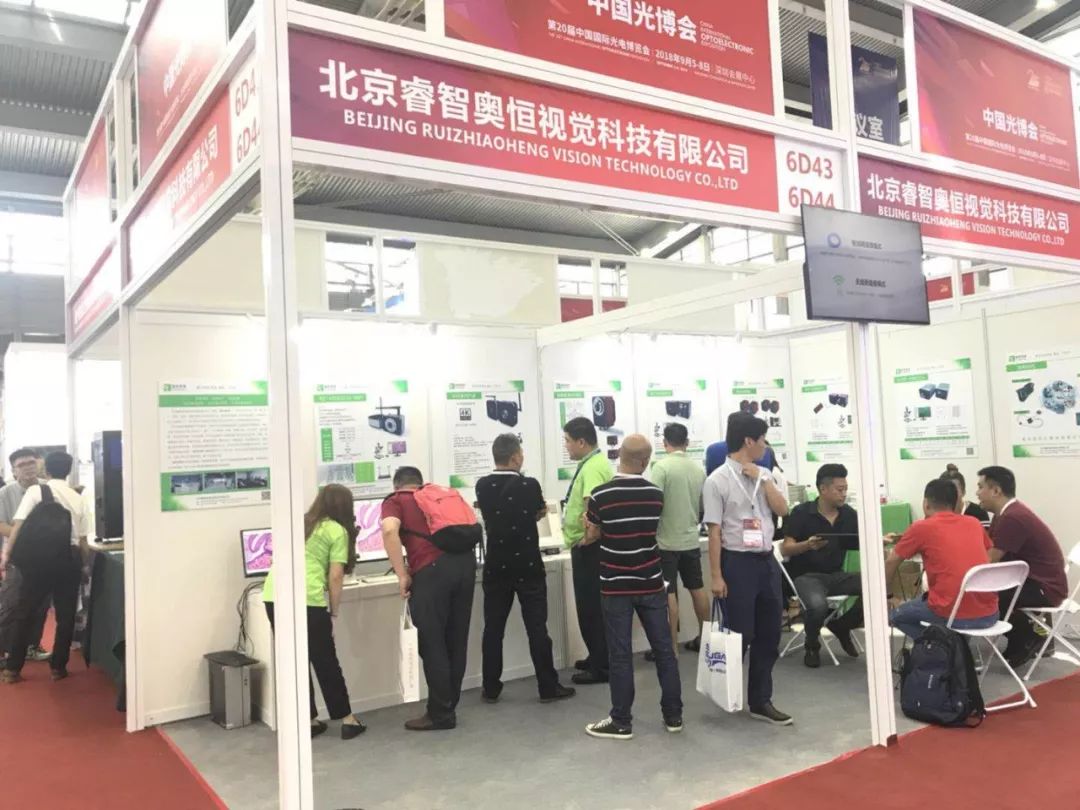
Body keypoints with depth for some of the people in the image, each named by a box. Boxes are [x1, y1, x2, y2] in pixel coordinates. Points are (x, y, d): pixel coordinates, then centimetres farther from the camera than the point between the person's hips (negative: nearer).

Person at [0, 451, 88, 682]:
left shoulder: (36, 491, 0)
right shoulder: (78, 499, 8)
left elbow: (19, 524, -11)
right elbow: (83, 541, 6)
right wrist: (83, 565, 18)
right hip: (70, 558, 2)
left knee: (24, 612, 12)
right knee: (65, 615, 13)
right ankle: (58, 667, 20)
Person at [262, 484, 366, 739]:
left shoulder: (299, 523, 23)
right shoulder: (337, 531, 6)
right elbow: (335, 577, -1)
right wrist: (334, 613, 8)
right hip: (305, 600, -5)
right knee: (326, 662, 8)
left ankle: (308, 721, 22)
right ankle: (347, 720, 16)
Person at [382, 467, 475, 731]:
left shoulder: (394, 501, 12)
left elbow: (390, 530, -9)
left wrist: (402, 575, -6)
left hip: (432, 570, -5)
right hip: (465, 561, 6)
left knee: (432, 644, 6)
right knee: (456, 641, 16)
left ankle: (440, 715, 13)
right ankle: (448, 707, 28)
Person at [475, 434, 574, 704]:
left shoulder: (483, 486, -5)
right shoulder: (529, 485, -12)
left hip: (496, 566, 3)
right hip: (528, 566, -3)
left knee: (493, 628, 10)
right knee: (537, 627, 3)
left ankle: (491, 688, 17)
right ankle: (548, 687, 10)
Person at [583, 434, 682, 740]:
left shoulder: (601, 495, -11)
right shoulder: (656, 495, -1)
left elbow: (592, 535, 1)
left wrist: (588, 536, 25)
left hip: (616, 586, -3)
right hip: (651, 584, 3)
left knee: (620, 655, 3)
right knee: (664, 650, 10)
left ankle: (621, 722, 10)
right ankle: (673, 715, 19)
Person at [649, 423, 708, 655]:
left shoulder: (661, 467, -14)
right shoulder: (699, 468, 3)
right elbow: (704, 507, 11)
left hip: (667, 541, -6)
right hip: (691, 539, 6)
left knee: (668, 594, 0)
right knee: (697, 589, 16)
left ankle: (672, 646, 4)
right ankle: (703, 638, 26)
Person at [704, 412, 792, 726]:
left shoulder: (763, 475, 10)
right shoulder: (718, 480, -10)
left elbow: (782, 510, 1)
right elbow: (714, 531, -12)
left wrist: (762, 479, -6)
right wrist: (716, 576, -13)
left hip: (767, 560, 7)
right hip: (738, 563, -7)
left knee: (769, 635, 11)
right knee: (739, 635, 3)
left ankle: (760, 701, 23)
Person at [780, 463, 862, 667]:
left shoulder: (849, 514, 4)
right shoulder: (801, 513, -8)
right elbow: (785, 549, -10)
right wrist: (808, 545, -29)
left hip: (836, 575, 4)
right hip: (806, 575, -4)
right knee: (818, 605, -35)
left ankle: (841, 626, 7)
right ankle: (812, 646, 1)